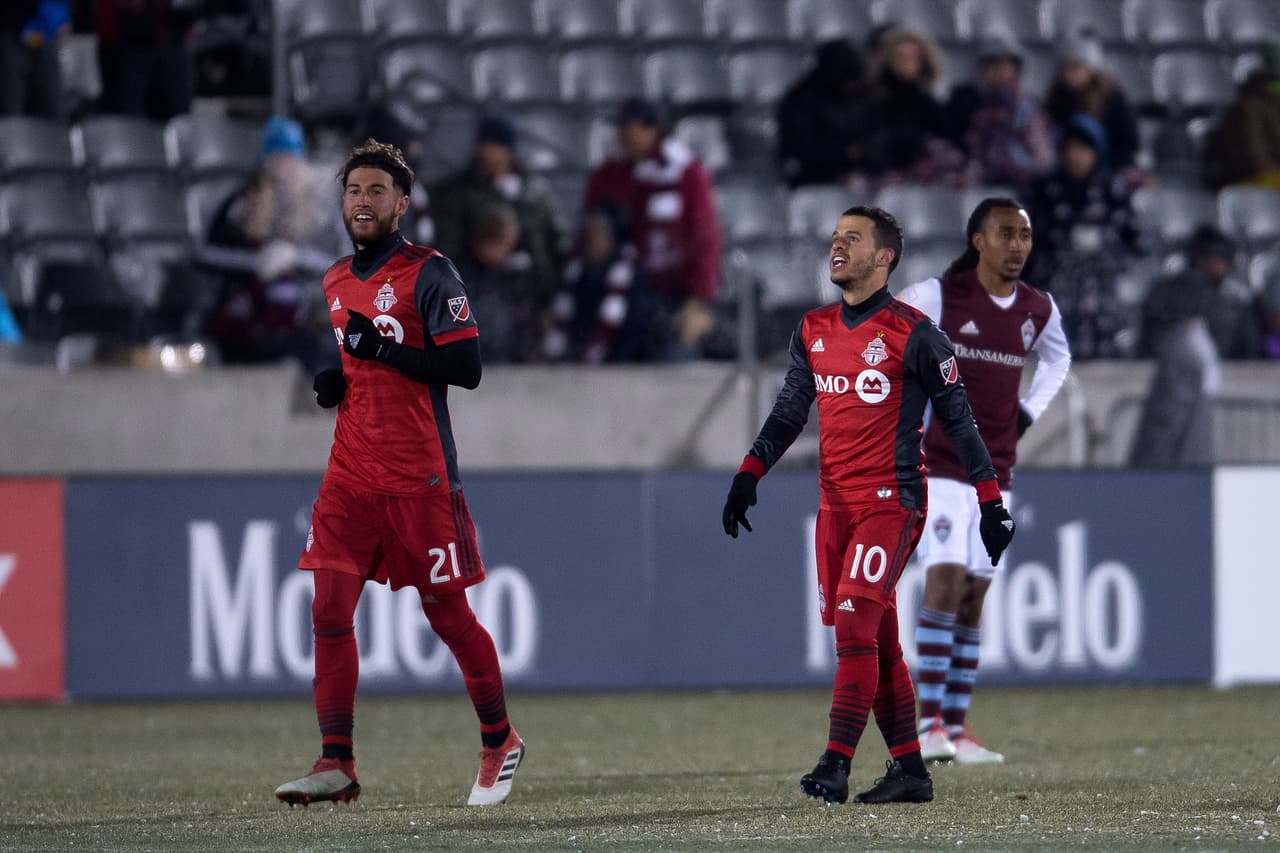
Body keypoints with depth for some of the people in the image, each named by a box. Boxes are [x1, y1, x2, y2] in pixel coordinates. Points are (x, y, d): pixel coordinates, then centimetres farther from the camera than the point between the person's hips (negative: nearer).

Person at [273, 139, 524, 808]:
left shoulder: (427, 273, -6)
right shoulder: (335, 282, 15)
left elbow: (466, 366, -13)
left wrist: (380, 348, -18)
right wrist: (327, 383, 7)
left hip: (420, 477, -6)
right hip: (350, 473, 6)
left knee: (446, 613, 2)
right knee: (329, 608, -6)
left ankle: (500, 742, 22)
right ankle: (336, 765, -6)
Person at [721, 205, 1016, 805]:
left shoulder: (913, 334, -6)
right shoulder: (813, 332, 12)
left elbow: (957, 418, -2)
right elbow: (789, 411, 14)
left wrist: (990, 501, -4)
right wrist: (751, 473, -1)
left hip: (892, 500, -7)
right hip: (835, 502, 7)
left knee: (855, 622, -17)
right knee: (877, 641, 8)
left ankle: (836, 765, -21)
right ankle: (909, 771, 13)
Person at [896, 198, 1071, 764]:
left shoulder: (1039, 310, 7)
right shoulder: (938, 297, -10)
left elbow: (1056, 357, 30)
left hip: (996, 473, 5)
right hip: (939, 464, -5)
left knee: (973, 599, 6)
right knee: (945, 580, -16)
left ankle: (956, 728, 9)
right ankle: (929, 724, -17)